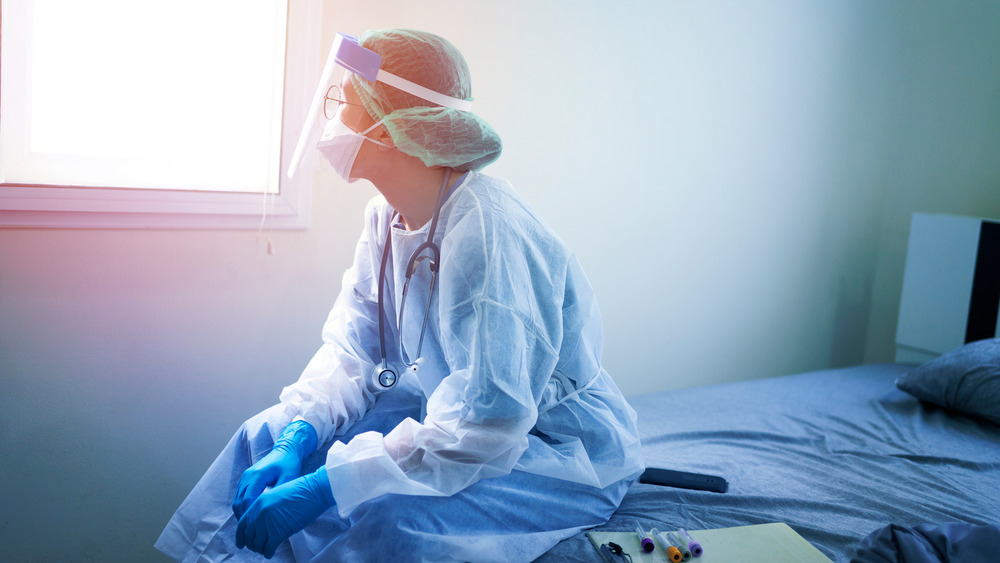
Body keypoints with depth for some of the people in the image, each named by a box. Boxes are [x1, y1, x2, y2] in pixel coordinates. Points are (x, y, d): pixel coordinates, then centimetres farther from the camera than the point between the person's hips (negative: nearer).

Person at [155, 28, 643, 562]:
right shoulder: (386, 216, -2)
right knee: (267, 436, 1)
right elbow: (351, 349, 1)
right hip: (457, 417, 8)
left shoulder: (485, 230, -31)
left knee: (382, 515, -32)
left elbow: (485, 427, -33)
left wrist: (324, 487, -31)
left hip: (562, 448, -7)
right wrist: (298, 437, -16)